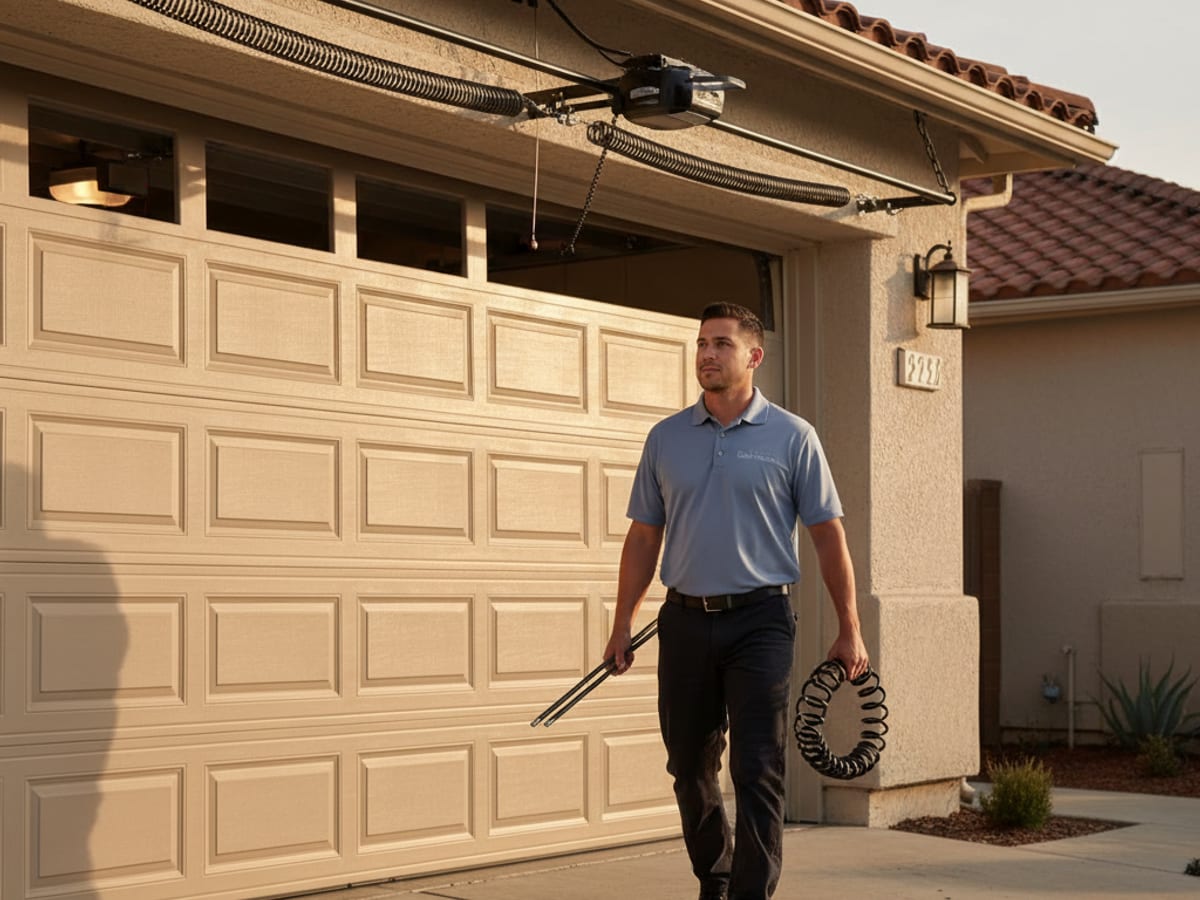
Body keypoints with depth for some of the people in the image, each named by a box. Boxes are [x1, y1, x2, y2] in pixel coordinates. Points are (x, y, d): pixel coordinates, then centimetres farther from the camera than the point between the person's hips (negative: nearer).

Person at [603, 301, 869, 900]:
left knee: (758, 772, -7)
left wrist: (849, 630, -3)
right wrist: (623, 624, 6)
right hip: (685, 620, 4)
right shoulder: (666, 439, 9)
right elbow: (644, 537, 12)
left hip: (759, 621, -3)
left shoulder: (792, 438, 0)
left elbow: (828, 536, 1)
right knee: (689, 766, 12)